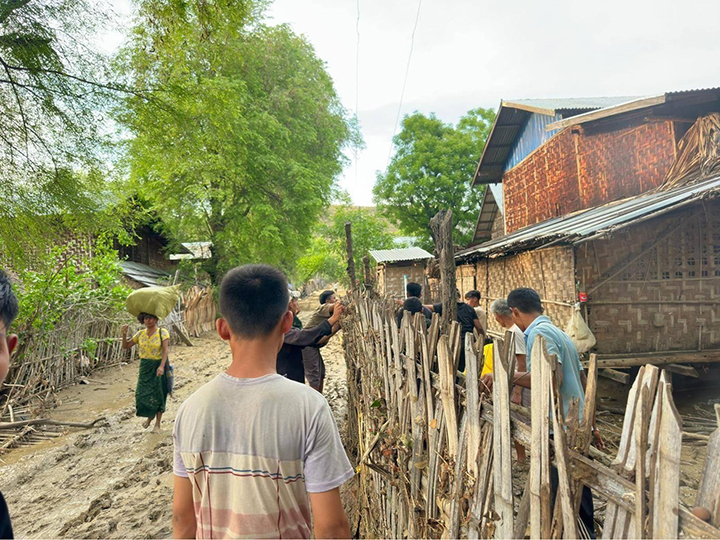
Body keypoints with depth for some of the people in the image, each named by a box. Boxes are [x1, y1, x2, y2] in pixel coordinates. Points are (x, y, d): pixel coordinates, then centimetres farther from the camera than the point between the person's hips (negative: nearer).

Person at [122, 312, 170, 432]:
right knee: (142, 394, 1)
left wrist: (162, 366, -28)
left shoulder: (162, 332, -7)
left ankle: (157, 424, 18)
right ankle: (149, 416, 30)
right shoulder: (140, 334, 6)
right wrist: (124, 334, -6)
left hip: (158, 366, -4)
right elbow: (126, 346, 11)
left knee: (158, 395, 2)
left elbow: (165, 350, -16)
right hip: (144, 367, 4)